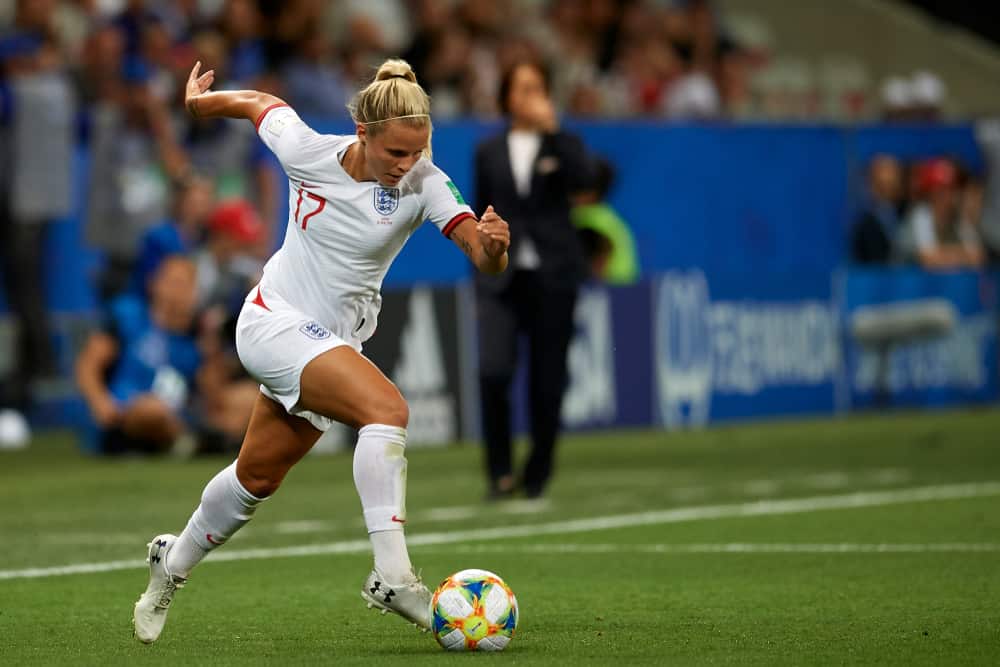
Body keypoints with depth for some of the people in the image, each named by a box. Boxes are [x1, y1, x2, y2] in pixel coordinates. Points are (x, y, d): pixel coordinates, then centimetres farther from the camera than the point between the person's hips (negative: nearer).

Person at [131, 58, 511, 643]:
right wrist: (202, 101, 22)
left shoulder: (425, 183, -16)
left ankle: (172, 565, 43)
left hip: (336, 342, 4)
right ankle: (392, 576, -35)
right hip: (275, 322, -4)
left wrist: (493, 245, -50)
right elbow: (259, 103, 4)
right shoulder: (307, 151, -16)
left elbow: (486, 261, -27)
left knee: (258, 477, 17)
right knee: (387, 407, -29)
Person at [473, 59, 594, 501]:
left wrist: (552, 130, -19)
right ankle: (500, 472, -3)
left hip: (552, 277, 0)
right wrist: (479, 282, 9)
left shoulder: (563, 145, 5)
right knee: (493, 372, -17)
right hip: (502, 278, 0)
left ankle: (537, 474, 16)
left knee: (547, 381, 1)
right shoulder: (489, 153, 9)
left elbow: (582, 179, -17)